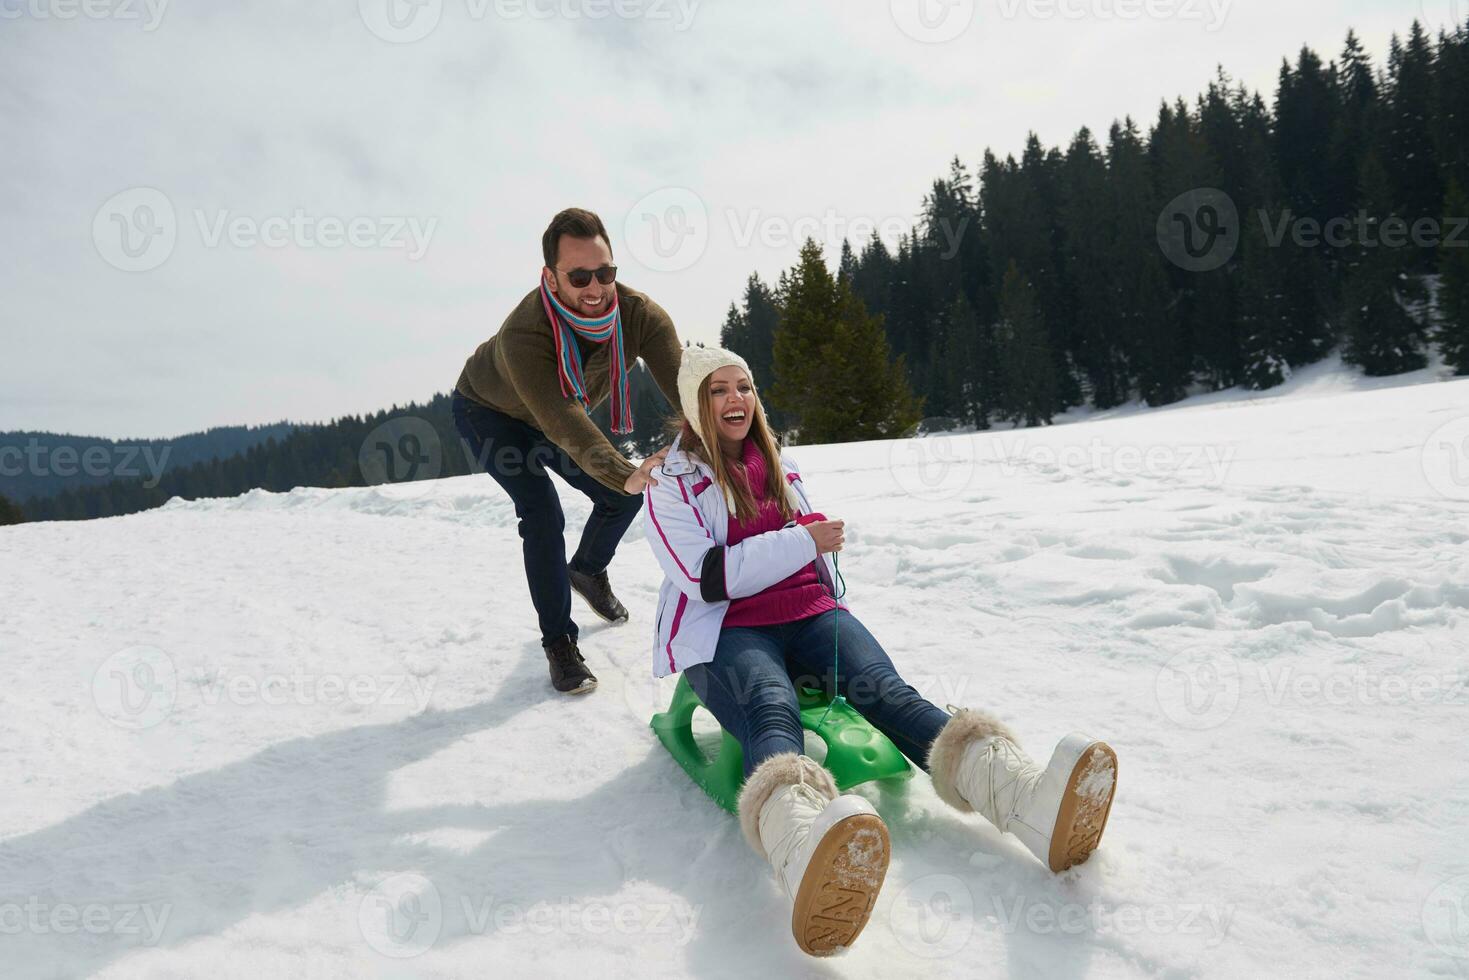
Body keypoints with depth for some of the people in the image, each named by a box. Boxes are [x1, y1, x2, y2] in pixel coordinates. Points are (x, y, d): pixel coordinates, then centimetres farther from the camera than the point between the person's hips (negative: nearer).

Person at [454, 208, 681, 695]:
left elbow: (684, 386, -41)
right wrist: (626, 474, -67)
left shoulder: (641, 315, -32)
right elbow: (564, 425, -53)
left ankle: (587, 571, 36)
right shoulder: (523, 334, -44)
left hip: (560, 414, 5)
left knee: (621, 497, 3)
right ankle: (559, 643, -3)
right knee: (543, 516, -20)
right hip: (491, 415, -5)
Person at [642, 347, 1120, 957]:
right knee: (772, 716, -37)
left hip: (809, 612, 4)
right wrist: (800, 541, -10)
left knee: (885, 689, -26)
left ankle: (1026, 799, -52)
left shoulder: (779, 465, 21)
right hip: (727, 632, -4)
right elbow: (708, 578, -9)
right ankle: (807, 852, -71)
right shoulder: (672, 483, 4)